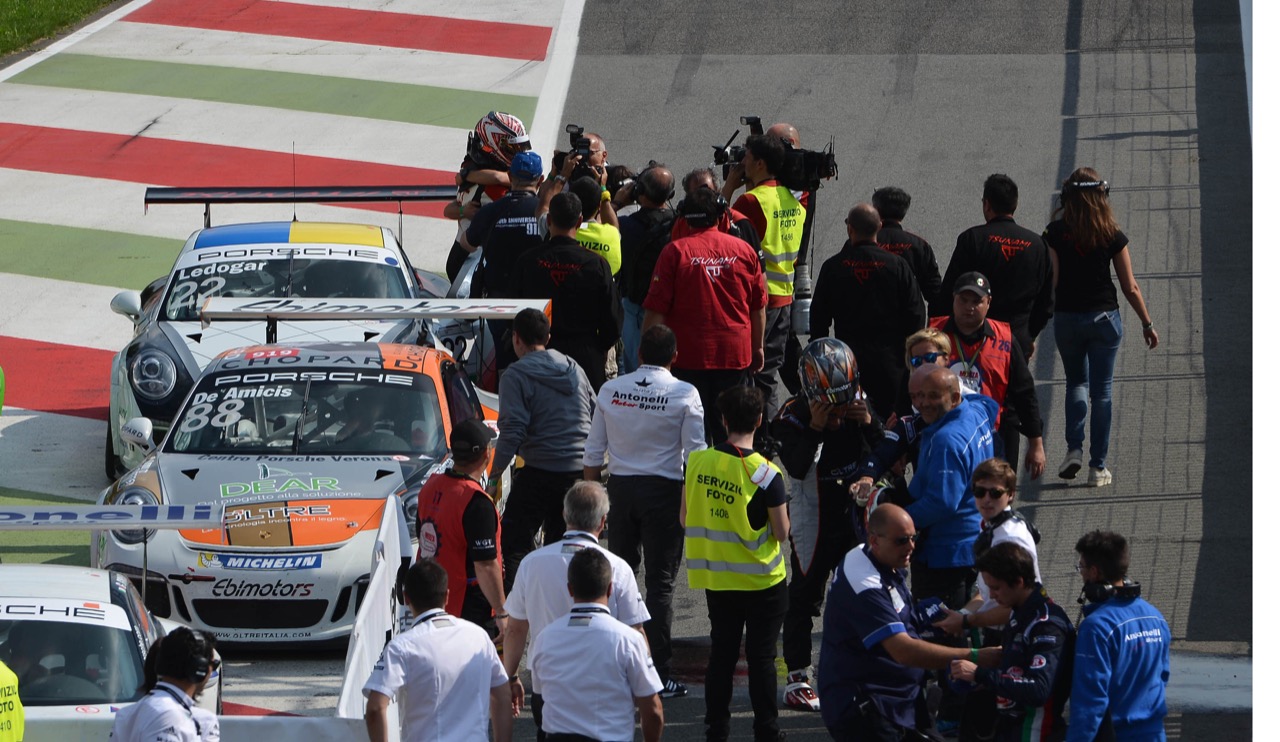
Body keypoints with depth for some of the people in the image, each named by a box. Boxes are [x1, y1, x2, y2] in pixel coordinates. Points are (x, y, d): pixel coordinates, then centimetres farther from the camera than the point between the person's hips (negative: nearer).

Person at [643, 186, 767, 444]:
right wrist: (758, 347, 20)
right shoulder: (744, 250, 0)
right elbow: (758, 306, 8)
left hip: (689, 356, -3)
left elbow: (656, 309, -11)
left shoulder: (675, 252, -10)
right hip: (736, 355, 3)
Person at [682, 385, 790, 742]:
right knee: (761, 656, 5)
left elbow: (685, 519, 2)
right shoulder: (765, 474, -19)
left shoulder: (698, 462, -7)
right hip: (762, 579, -4)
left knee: (721, 652, 14)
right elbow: (782, 532, -13)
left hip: (715, 578, 4)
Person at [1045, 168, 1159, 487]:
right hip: (1105, 317, 0)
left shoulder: (1056, 234, -8)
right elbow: (1130, 288, -2)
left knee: (1076, 382, 21)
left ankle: (1074, 449, 3)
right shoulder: (1112, 236, -6)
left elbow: (1049, 282, -10)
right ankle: (1098, 467, 6)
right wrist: (1147, 324, 9)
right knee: (1101, 391, 7)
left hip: (1067, 318, 0)